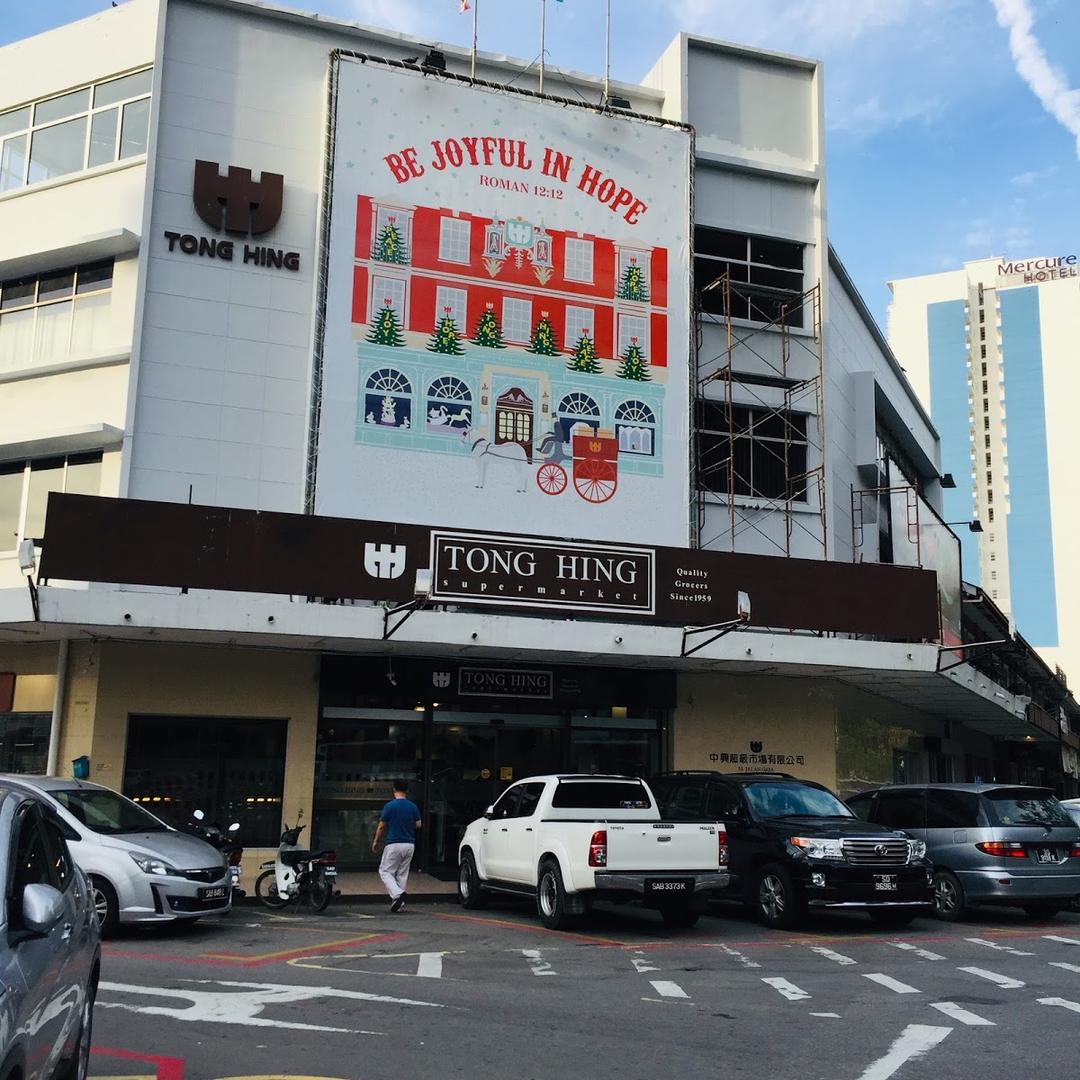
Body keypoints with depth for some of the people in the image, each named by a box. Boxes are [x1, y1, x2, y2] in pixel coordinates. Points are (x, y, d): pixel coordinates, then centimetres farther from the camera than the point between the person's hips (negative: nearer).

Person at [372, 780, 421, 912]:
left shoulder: (389, 806, -9)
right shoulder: (413, 807, 3)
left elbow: (381, 827, -3)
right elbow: (418, 825, 7)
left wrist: (376, 842, 11)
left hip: (394, 844, -5)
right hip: (409, 844, 5)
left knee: (385, 871, 3)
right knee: (402, 874, 13)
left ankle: (397, 894, -18)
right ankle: (399, 902, 9)